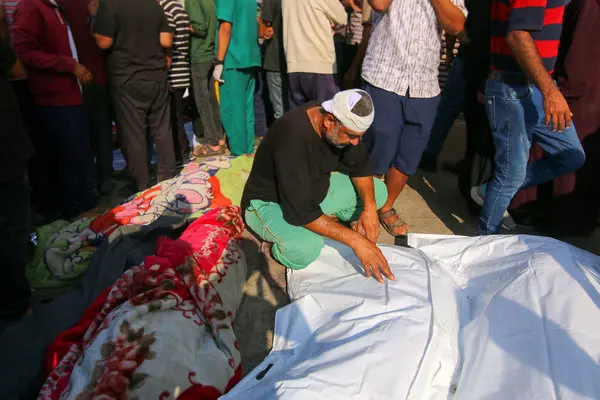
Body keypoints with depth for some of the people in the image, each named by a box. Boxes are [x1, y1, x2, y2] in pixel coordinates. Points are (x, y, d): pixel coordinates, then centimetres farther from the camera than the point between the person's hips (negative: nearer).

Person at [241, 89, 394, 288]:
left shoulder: (345, 124, -13)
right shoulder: (292, 137, -36)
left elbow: (360, 166, 1)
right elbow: (301, 211, -36)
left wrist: (370, 207, -17)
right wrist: (355, 240, -35)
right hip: (270, 203, -8)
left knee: (378, 191, -3)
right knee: (306, 248, -38)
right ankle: (274, 250, -4)